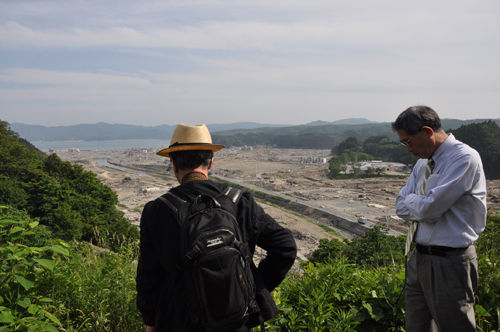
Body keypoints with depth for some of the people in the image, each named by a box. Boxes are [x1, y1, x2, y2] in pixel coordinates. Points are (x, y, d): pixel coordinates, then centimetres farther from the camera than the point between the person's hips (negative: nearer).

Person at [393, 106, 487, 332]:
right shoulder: (422, 163, 9)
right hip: (418, 259, 8)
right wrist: (422, 204, -9)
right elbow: (401, 206, 8)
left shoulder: (464, 157, -16)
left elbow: (429, 208, -22)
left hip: (449, 264, -7)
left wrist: (412, 200, -2)